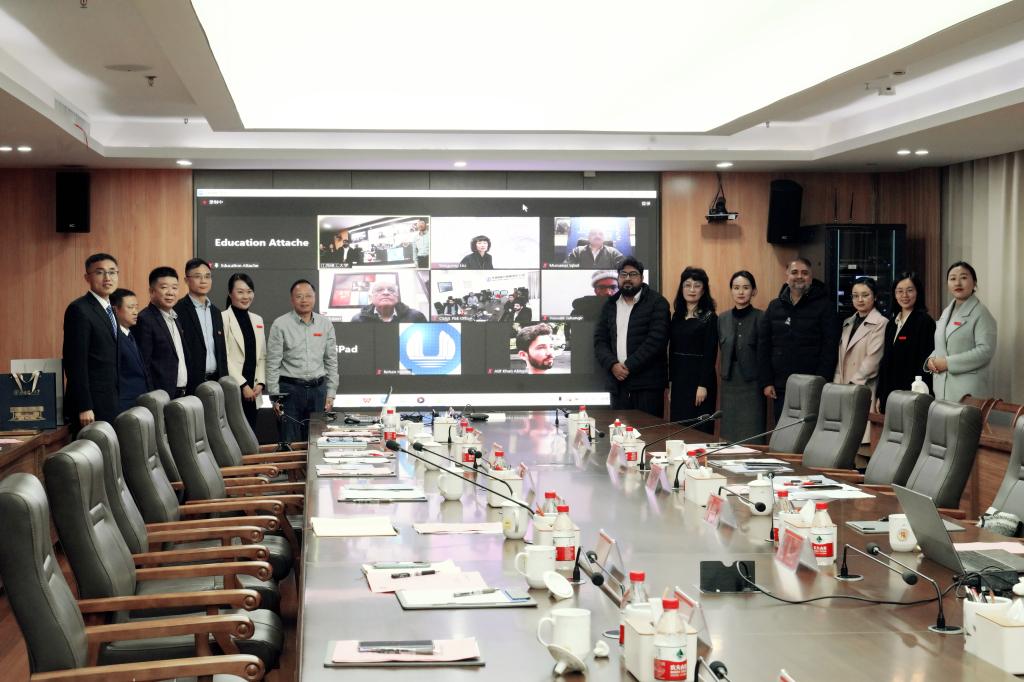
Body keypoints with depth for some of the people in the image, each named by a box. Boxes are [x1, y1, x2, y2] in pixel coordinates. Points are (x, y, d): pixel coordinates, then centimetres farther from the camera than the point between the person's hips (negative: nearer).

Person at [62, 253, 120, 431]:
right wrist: (84, 408, -19)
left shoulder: (108, 310, 16)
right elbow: (76, 362, -15)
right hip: (91, 404, -8)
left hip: (109, 403, 8)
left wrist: (115, 402, 14)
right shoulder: (79, 309, -10)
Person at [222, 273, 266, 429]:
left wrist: (260, 383, 2)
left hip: (253, 391, 6)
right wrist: (243, 385, -11)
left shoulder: (257, 320, 15)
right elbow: (224, 357, -11)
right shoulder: (223, 318, -6)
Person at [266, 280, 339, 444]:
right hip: (290, 389, -3)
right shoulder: (280, 325, -3)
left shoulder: (326, 324, 7)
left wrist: (331, 393, 7)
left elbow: (331, 362, 11)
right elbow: (273, 364, -3)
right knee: (290, 442, -1)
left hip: (318, 389, 3)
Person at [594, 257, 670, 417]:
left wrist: (629, 366, -13)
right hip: (617, 381, 5)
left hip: (647, 383, -4)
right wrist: (612, 365, -7)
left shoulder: (657, 302, -1)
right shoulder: (610, 305, 15)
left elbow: (657, 339, -11)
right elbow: (600, 340, 11)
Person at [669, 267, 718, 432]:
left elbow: (711, 354, -10)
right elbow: (672, 351, 13)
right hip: (679, 378, 6)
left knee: (699, 429, -2)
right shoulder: (677, 316, 11)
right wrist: (670, 381, 8)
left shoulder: (709, 318, -5)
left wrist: (703, 385, -16)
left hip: (699, 378, -6)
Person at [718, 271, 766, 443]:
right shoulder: (723, 319, 9)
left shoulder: (761, 318, -6)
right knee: (729, 437, 7)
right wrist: (725, 374, 8)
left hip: (752, 385, -5)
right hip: (729, 385, 5)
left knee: (752, 441, -3)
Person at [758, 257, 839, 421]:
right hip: (780, 388, 4)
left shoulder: (824, 305, -1)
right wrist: (766, 382, 3)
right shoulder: (775, 307, 11)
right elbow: (763, 347, 10)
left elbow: (830, 348, -7)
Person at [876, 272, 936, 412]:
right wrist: (879, 395, 13)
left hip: (910, 394, -7)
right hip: (889, 395, 7)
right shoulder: (892, 325, 16)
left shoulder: (925, 322, -6)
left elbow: (926, 363, -11)